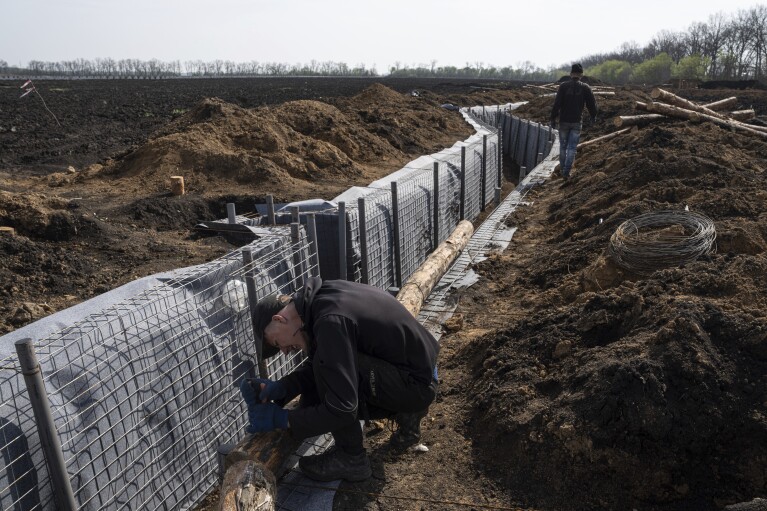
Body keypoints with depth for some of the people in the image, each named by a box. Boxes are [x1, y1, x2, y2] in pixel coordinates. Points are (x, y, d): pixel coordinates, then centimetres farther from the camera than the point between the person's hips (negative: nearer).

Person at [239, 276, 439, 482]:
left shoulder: (331, 320, -29)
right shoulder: (321, 296, -1)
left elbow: (341, 409, -28)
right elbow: (316, 366, 11)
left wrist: (281, 418, -18)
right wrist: (281, 387, -5)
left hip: (417, 383, -9)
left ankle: (351, 459, -5)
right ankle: (404, 413, 16)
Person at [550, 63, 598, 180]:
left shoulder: (563, 86, -8)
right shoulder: (585, 88, -4)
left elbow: (557, 104, -13)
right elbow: (592, 104, 2)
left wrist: (553, 118, -6)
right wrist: (593, 116, 19)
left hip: (564, 121, 0)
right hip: (577, 122, 0)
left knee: (563, 146, 15)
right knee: (572, 148, 4)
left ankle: (562, 168, 25)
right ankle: (566, 171, -2)